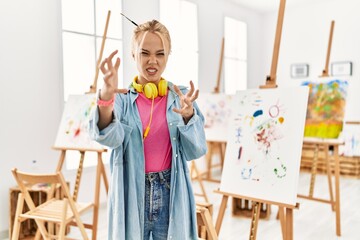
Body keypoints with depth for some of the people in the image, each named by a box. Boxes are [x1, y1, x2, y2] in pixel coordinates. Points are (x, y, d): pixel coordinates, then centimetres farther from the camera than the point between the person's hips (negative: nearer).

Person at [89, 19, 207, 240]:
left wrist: (188, 115, -25)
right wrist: (106, 98, -38)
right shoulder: (122, 99, -2)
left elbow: (196, 150, -7)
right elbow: (109, 137, -20)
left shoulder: (181, 97, 0)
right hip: (131, 194, 0)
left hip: (170, 194, 1)